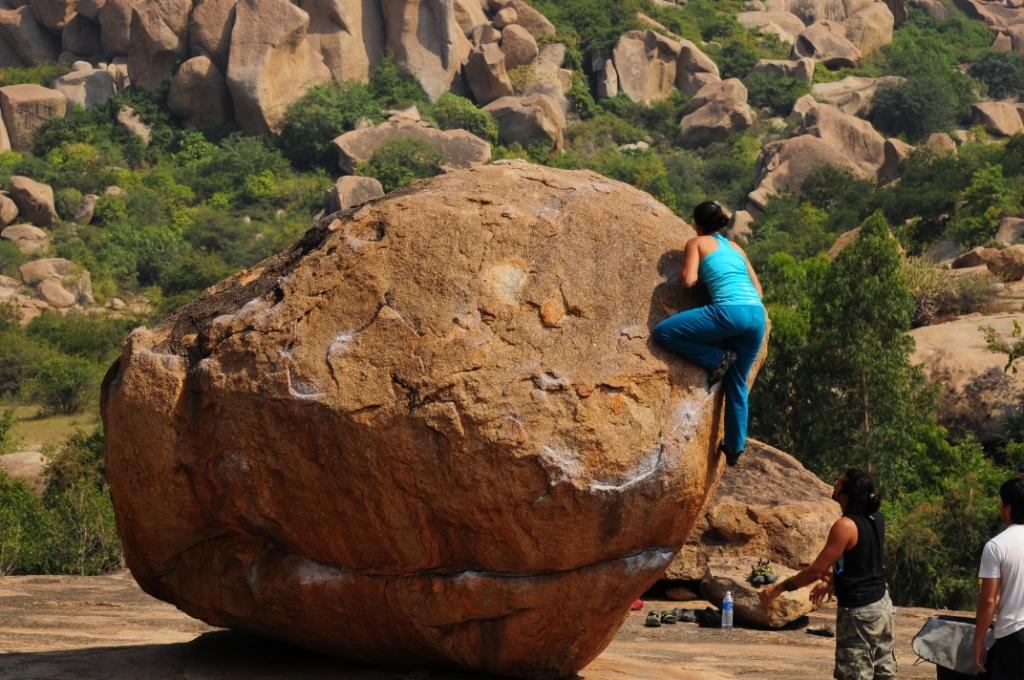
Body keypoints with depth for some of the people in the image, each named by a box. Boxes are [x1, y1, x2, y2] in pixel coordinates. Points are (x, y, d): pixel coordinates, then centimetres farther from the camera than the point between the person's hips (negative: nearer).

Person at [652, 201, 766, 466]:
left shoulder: (696, 243, 13)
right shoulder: (736, 248, 28)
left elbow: (688, 280, 1)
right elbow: (757, 289, 28)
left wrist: (693, 275, 22)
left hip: (728, 311, -7)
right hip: (757, 314, 7)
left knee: (662, 333, -1)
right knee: (737, 383, 19)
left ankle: (717, 359, -1)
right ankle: (735, 447, 20)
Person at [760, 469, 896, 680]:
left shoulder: (846, 526, -21)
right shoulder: (876, 519, 3)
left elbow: (816, 570, -17)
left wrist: (779, 588, -7)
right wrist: (831, 581, 24)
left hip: (858, 613, -8)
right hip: (882, 604, 8)